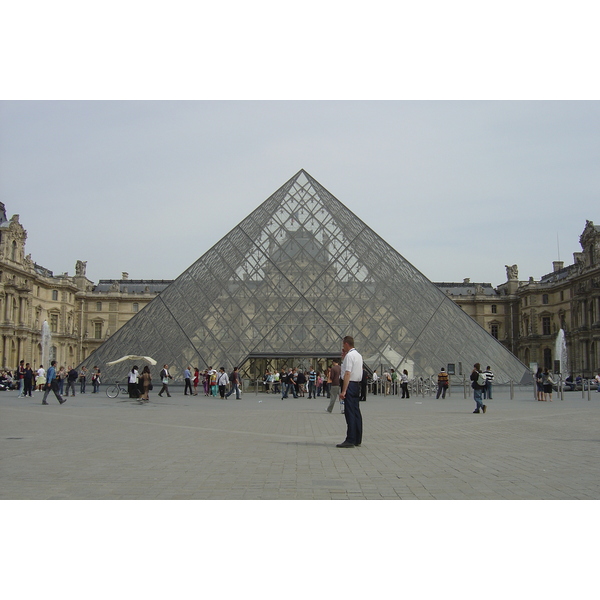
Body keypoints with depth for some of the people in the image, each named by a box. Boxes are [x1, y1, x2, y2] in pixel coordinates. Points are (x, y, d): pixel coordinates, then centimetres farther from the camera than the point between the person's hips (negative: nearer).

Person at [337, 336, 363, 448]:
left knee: (350, 413, -10)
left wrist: (343, 391, -22)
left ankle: (350, 440, -11)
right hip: (357, 385, 10)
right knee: (356, 412, 12)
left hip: (350, 384, -10)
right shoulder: (358, 355, 17)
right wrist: (344, 356, 22)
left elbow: (347, 373, -19)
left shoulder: (349, 355, -13)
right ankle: (357, 439, 17)